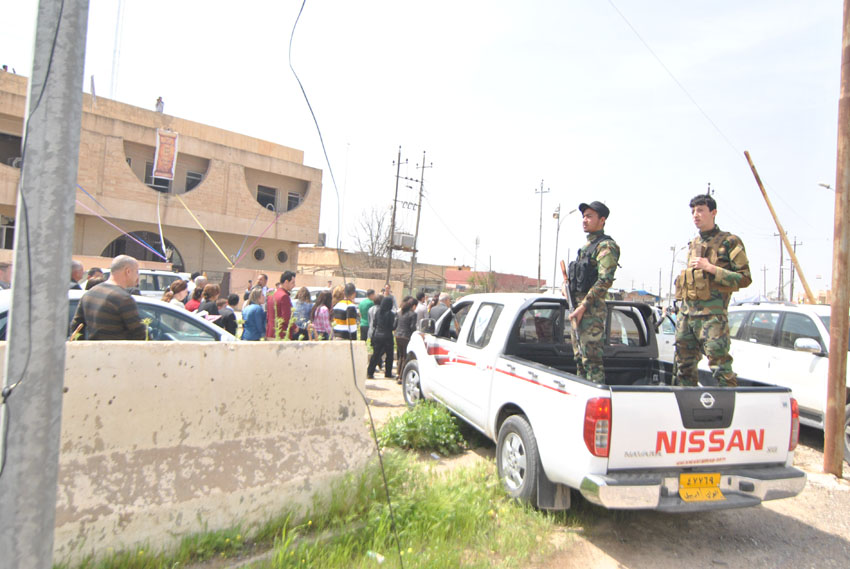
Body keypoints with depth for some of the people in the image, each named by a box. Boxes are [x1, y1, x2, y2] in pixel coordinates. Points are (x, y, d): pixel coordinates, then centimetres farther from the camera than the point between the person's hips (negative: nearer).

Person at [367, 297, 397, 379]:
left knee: (376, 354, 10)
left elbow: (375, 324, 9)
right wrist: (396, 319, -5)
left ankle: (370, 372, 7)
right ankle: (388, 373, 17)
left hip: (377, 335, 5)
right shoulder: (390, 314, -14)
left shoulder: (378, 312, 1)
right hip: (387, 336, -4)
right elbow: (392, 327, -13)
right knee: (389, 355, 11)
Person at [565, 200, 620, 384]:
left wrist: (583, 306, -22)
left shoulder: (606, 246, -9)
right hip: (578, 307, 10)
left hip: (592, 310, -10)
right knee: (580, 358, 15)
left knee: (592, 359, -8)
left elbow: (605, 281, -20)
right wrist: (568, 285, 8)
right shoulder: (586, 246, 20)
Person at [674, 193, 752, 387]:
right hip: (686, 313, 7)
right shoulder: (693, 245, 19)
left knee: (720, 367, -9)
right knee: (684, 367, 11)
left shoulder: (730, 242, -2)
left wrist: (710, 268, -14)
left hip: (712, 315, -7)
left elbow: (744, 278, -7)